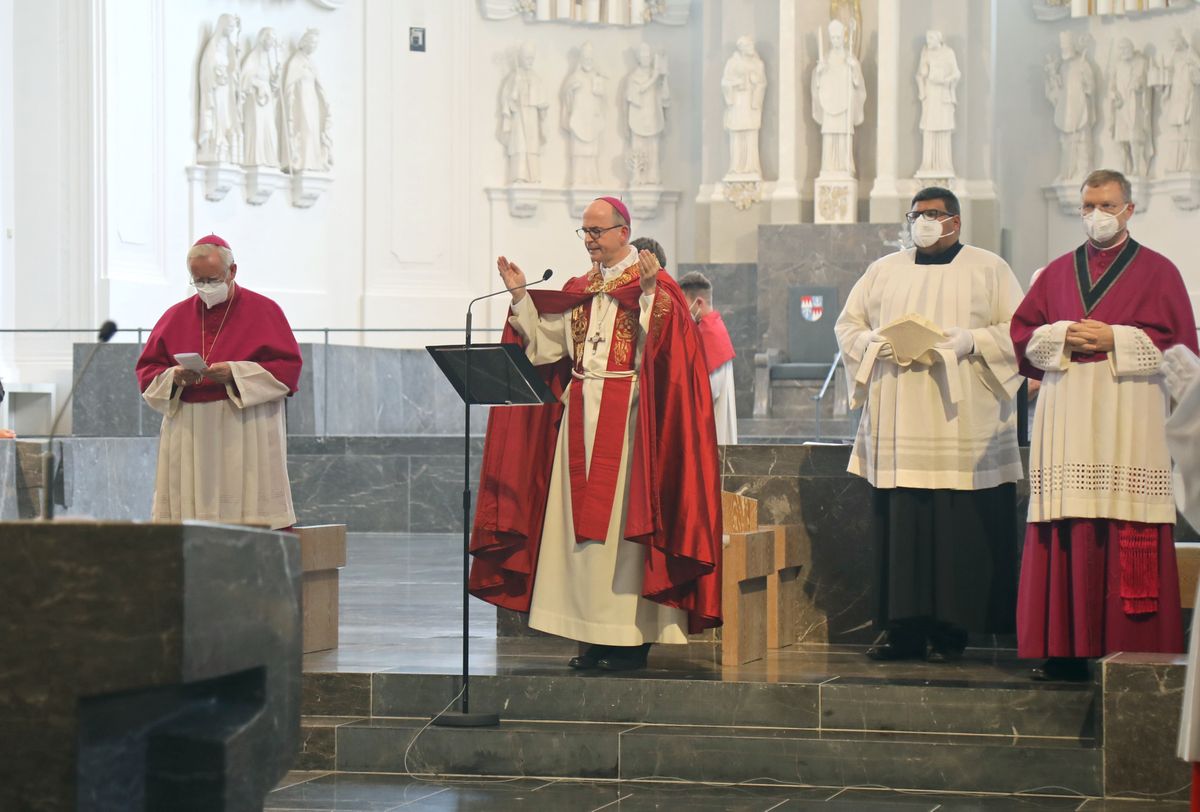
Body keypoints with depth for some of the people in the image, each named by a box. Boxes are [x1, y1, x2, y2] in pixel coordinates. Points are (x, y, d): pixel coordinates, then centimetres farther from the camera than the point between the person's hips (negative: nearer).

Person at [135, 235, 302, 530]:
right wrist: (175, 377, -9)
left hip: (246, 435, -3)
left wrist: (235, 373, -15)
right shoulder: (176, 315, 14)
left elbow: (288, 367, -3)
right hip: (188, 436, 3)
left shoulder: (263, 311, 4)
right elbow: (147, 371, 13)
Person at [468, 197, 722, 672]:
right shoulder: (579, 290, 15)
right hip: (580, 412, 6)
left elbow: (659, 347, -18)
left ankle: (632, 637, -2)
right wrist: (520, 296, 6)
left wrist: (648, 293, -28)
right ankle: (596, 637, 9)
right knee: (581, 522, 4)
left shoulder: (654, 283, -4)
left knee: (622, 521, -6)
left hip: (626, 414, -6)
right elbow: (545, 345, 11)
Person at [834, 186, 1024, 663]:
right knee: (900, 527, -2)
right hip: (898, 425, 3)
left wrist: (970, 342, -14)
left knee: (961, 529, -6)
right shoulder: (883, 271, 17)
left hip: (963, 422, -3)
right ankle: (902, 627, 1)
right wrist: (880, 345, -5)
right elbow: (848, 327, 15)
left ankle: (949, 630, -2)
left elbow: (1018, 332, 2)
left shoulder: (989, 269, 8)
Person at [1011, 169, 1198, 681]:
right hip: (1068, 421, 3)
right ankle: (1068, 650, 0)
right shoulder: (1058, 272, 18)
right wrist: (1063, 337, -4)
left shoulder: (1157, 271, 8)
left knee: (1130, 538, -9)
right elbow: (1022, 333, 15)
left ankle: (1132, 649, -8)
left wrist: (1116, 340, -9)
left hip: (1129, 421, -3)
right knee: (1068, 536, -2)